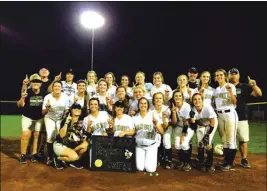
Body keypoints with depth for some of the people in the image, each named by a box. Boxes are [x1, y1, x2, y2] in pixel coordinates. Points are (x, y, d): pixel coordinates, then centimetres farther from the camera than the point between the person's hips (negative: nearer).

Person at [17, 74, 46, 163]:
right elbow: (19, 105, -17)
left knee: (37, 135, 6)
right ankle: (23, 155, 3)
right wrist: (22, 98, -37)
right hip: (27, 117, -1)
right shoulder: (27, 92, -16)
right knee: (25, 134, -9)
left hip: (39, 117, 2)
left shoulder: (44, 92, -11)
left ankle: (34, 154, 16)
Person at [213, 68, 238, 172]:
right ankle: (226, 160, 23)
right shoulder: (216, 89, 15)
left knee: (230, 140, -2)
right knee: (224, 140, 13)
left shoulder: (231, 86, -4)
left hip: (230, 114, -6)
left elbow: (234, 102, -12)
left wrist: (230, 91, -25)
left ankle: (230, 163, 8)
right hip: (219, 115, 6)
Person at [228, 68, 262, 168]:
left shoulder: (244, 87, 4)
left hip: (241, 118, 0)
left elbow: (259, 94, -5)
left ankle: (244, 160, 16)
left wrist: (254, 85, -22)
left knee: (243, 140, 4)